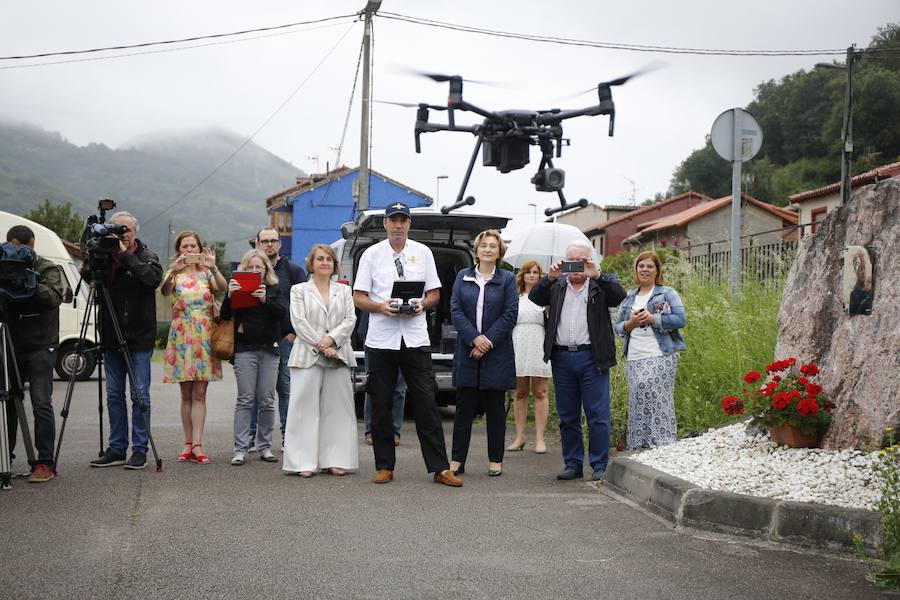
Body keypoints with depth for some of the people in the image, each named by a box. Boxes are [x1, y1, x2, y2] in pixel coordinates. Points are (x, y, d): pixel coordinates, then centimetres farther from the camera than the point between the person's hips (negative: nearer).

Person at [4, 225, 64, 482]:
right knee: (8, 403, 2)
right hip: (11, 347, 4)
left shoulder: (47, 269, 1)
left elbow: (54, 297, -15)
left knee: (42, 404, -8)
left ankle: (45, 463, -4)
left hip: (40, 348, -4)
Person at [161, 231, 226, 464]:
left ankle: (197, 445, -8)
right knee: (186, 395, 5)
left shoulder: (206, 273, 7)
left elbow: (223, 287, -14)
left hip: (204, 337, 0)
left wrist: (213, 268, -31)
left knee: (199, 394, -3)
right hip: (181, 337, 1)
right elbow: (164, 290, -16)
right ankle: (188, 444, 9)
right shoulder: (174, 273, 6)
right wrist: (174, 272, -35)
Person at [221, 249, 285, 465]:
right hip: (244, 350, -1)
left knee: (267, 401, 3)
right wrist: (229, 296, -20)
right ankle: (240, 449, -3)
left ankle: (265, 447, 11)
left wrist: (265, 299, -23)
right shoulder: (238, 288, 7)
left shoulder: (274, 289, 10)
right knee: (245, 399, -4)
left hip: (269, 350, 1)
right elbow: (225, 316, -2)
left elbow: (282, 313, -6)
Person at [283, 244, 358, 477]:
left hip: (338, 357, 3)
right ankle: (304, 462, -4)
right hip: (307, 357, -3)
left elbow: (350, 320, 5)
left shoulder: (344, 290, 17)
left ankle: (335, 460, 6)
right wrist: (320, 345, -12)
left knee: (337, 408, 2)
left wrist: (331, 339, -11)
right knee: (306, 408, -6)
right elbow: (299, 322, -2)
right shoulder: (299, 290, 9)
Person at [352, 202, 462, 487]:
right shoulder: (372, 254, 5)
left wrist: (422, 304, -9)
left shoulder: (422, 252, 9)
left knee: (426, 404, -2)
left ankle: (439, 468, 0)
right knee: (381, 405, 4)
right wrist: (380, 307, -15)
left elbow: (434, 293, 12)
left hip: (416, 338, 0)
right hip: (381, 340, 0)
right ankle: (384, 466, 14)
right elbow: (358, 298, 3)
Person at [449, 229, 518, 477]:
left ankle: (495, 460, 11)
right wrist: (474, 338, -12)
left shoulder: (507, 279, 4)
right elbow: (455, 310, 1)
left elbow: (510, 315, -3)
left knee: (495, 408, 4)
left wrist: (487, 342, -11)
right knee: (464, 407, 2)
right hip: (467, 351, 1)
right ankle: (457, 459, 7)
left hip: (496, 353, -1)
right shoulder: (463, 277, 9)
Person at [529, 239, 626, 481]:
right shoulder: (557, 285, 13)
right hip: (562, 358, 3)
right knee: (567, 416, 9)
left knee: (598, 415, -2)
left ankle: (600, 466, 5)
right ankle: (573, 464, 18)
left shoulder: (601, 284, 6)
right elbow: (535, 298, -1)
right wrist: (549, 277, -15)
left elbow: (620, 296, -12)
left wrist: (597, 275, -22)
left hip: (591, 358, -3)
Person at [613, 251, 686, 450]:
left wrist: (652, 318, -11)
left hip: (660, 356, -5)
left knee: (648, 389, -21)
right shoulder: (628, 297, 20)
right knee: (637, 399, -3)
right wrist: (630, 324, -2)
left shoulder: (667, 293, 6)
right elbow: (618, 327, 20)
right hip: (634, 358, 5)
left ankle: (663, 446, -16)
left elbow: (680, 319, -5)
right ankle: (637, 449, 2)